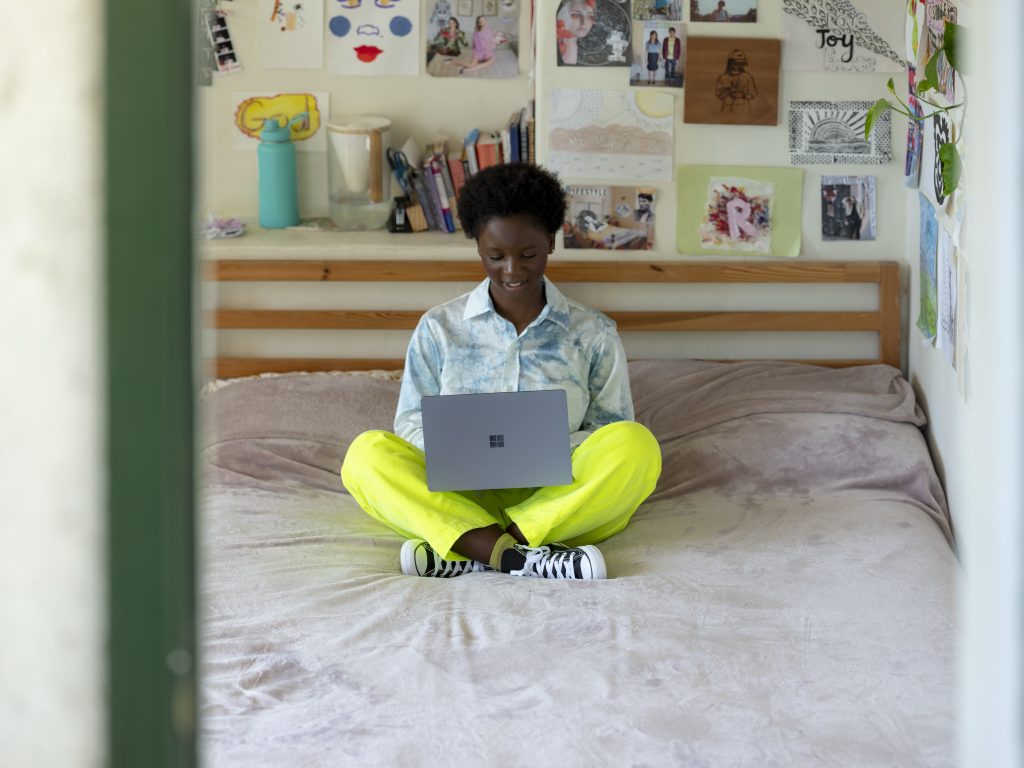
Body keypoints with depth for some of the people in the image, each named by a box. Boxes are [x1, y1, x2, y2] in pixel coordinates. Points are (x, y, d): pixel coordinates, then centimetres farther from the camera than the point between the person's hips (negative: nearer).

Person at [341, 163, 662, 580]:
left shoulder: (593, 334, 9)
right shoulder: (439, 328, 10)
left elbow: (611, 429, 7)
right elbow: (412, 421, 8)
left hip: (557, 497, 0)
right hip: (460, 498, 0)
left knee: (637, 444, -28)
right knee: (367, 454, -25)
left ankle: (471, 553, -34)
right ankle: (520, 557, -41)